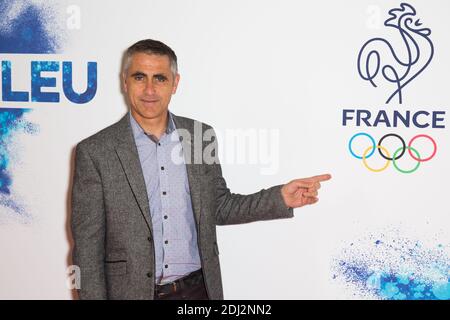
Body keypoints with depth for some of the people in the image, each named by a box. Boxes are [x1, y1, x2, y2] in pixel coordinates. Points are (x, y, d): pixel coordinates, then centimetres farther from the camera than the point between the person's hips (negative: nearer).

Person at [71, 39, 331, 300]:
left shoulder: (201, 136, 1)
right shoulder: (94, 152, -9)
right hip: (133, 292, -2)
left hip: (199, 289, 3)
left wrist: (281, 198, -2)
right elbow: (87, 247, -7)